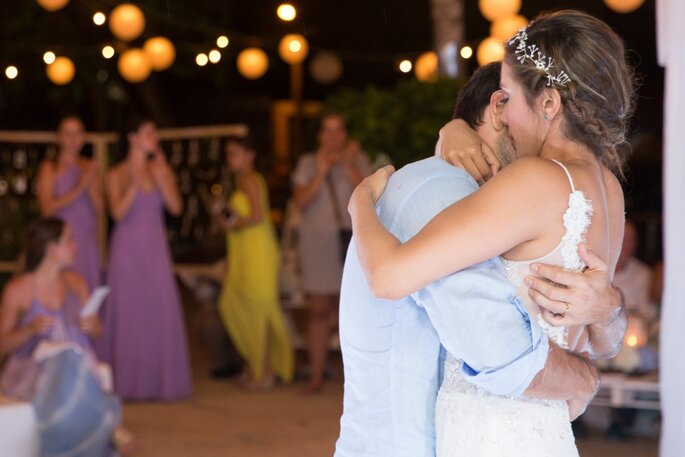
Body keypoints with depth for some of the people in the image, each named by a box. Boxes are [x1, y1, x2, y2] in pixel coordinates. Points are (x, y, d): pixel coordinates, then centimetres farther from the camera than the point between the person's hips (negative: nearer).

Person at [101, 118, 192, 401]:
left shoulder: (160, 170, 9)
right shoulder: (117, 174, 0)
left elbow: (176, 207, -2)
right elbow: (118, 213, -12)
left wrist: (161, 178, -12)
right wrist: (135, 184, -20)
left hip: (156, 250, 3)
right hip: (128, 249, -3)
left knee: (162, 312, -2)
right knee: (129, 313, -4)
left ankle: (159, 378, 6)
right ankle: (128, 381, 3)